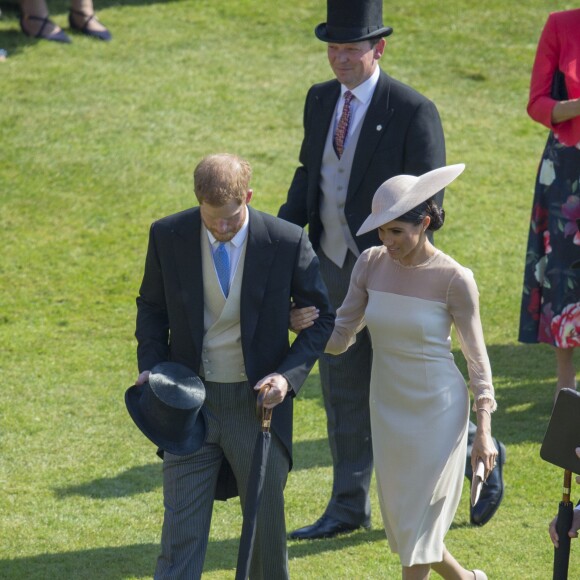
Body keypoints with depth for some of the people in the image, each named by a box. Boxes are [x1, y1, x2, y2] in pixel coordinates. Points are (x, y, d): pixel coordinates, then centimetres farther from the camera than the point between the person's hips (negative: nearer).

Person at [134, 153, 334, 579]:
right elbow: (152, 306, 9)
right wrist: (151, 364, -7)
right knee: (181, 529, -2)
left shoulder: (288, 242, -12)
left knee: (267, 524, 12)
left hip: (258, 400, 0)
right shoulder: (168, 237, -7)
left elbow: (323, 317, -1)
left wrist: (290, 374, -15)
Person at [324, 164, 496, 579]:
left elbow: (477, 357, -6)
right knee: (400, 519, 14)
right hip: (388, 409, 5)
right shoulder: (372, 264, -4)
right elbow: (340, 338, 1)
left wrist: (484, 430, -11)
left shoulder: (454, 279, -15)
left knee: (420, 519, -2)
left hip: (439, 411, -5)